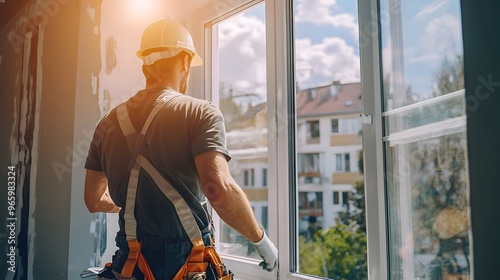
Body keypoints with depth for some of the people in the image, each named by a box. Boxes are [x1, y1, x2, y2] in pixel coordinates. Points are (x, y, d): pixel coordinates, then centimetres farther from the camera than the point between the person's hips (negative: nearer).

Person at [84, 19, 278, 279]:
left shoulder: (109, 122, 5)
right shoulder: (200, 113, -10)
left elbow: (94, 201, 12)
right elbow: (219, 189, -26)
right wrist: (261, 239, -11)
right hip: (186, 258, -3)